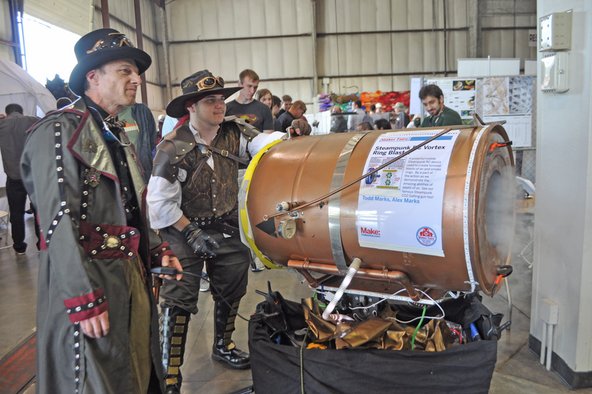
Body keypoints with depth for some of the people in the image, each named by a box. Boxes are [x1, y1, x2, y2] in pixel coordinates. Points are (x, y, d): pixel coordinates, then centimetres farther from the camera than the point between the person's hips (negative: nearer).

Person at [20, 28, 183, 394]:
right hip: (89, 283, -8)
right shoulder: (59, 129, -13)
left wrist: (157, 249, 8)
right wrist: (84, 300, -22)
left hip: (133, 277, 9)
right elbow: (59, 222, -20)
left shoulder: (118, 135, 15)